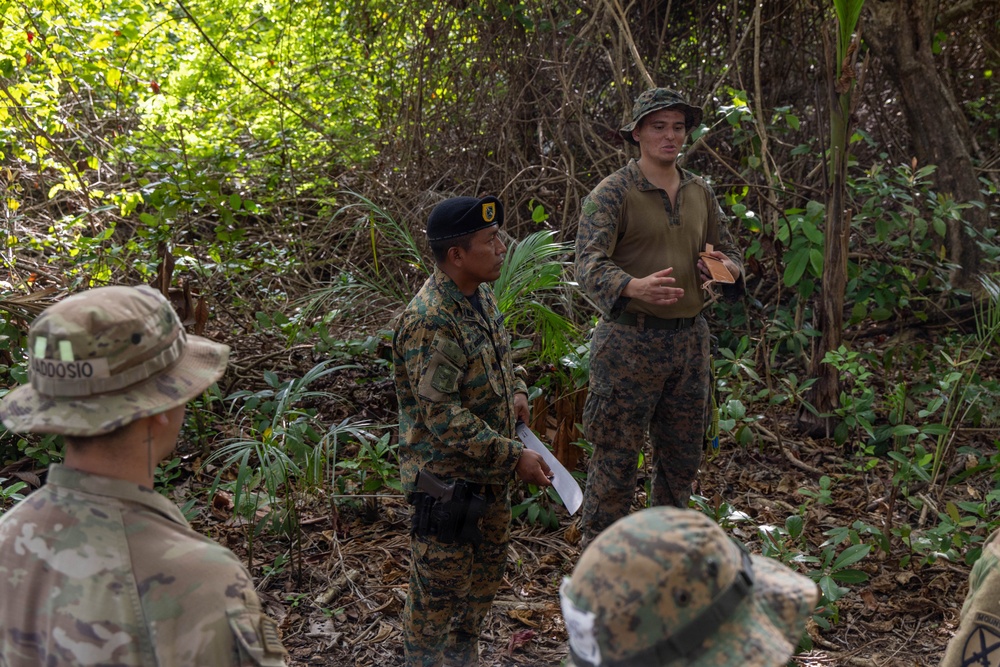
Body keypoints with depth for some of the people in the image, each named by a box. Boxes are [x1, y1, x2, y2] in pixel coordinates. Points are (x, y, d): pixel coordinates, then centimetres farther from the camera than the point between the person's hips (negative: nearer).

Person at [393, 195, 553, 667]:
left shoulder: (479, 293, 3)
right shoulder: (430, 321, -27)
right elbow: (443, 417, -28)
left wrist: (514, 391, 1)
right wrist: (515, 456, -25)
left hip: (490, 471, 10)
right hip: (447, 478, -10)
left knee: (486, 573, 24)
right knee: (439, 589, 7)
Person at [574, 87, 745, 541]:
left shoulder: (700, 193, 12)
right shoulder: (613, 193, -8)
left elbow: (729, 252, 19)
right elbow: (588, 262, -20)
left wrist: (728, 268, -6)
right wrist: (634, 287, -40)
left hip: (690, 338, 6)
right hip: (630, 340, -6)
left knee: (683, 456, 16)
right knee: (615, 459, -1)